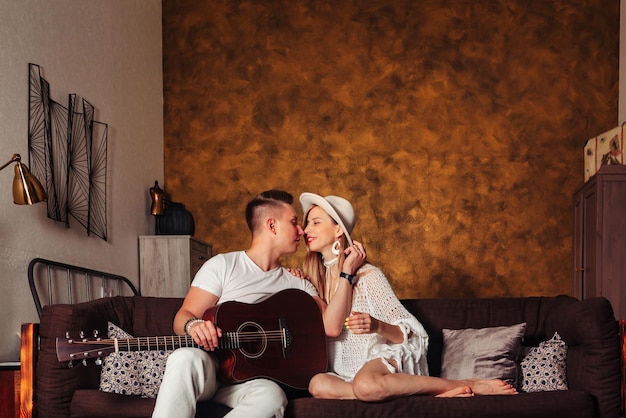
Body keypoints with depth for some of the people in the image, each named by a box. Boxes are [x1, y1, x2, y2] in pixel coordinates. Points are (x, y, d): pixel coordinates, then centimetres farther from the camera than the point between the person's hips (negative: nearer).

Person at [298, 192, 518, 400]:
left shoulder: (367, 276, -7)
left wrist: (377, 326, -28)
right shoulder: (312, 279, 9)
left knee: (365, 384, -42)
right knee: (318, 384, -33)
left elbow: (414, 335, -8)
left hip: (382, 360, -5)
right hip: (344, 375, 5)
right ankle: (422, 395, -25)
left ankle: (470, 385, -21)